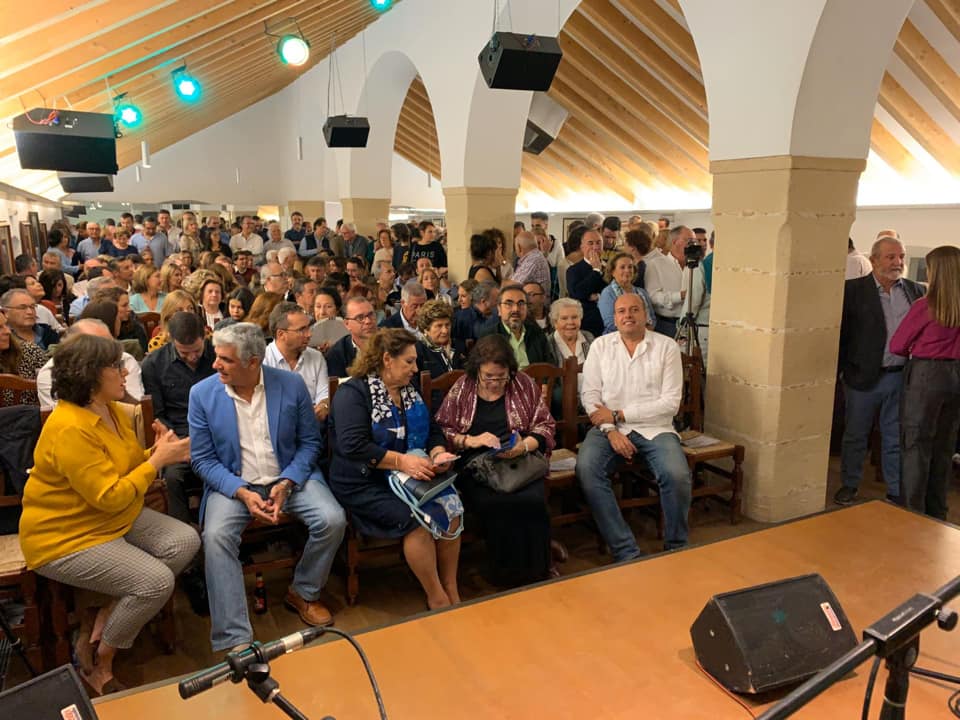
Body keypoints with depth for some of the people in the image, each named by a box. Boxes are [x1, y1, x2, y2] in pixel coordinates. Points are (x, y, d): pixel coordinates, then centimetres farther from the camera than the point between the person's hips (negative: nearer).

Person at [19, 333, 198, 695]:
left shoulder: (112, 410, 1)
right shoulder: (69, 430, -28)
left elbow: (129, 466, 11)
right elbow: (111, 497, -28)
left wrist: (159, 454, -9)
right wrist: (157, 460, -20)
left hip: (117, 518, 9)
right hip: (66, 538, -9)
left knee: (185, 541, -6)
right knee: (157, 581, -19)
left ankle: (111, 614, 6)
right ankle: (95, 662, 5)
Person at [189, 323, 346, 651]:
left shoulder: (291, 385, -6)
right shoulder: (202, 394, -6)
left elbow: (309, 442, 0)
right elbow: (203, 459, -3)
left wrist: (287, 484, -16)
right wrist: (242, 492, -19)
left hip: (290, 477, 1)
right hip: (234, 482, 0)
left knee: (333, 520, -21)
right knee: (216, 535, -28)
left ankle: (303, 593, 8)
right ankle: (236, 640, -19)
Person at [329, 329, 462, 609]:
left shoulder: (409, 391, 13)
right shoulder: (353, 392, -10)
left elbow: (433, 431, 14)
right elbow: (354, 446, -22)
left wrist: (438, 452, -9)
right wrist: (402, 461, -27)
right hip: (363, 484, -6)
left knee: (451, 506, -18)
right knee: (418, 518, -27)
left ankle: (451, 591, -5)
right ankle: (436, 599, -8)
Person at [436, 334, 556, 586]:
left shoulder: (525, 384, 10)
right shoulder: (462, 389, 8)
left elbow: (545, 425, 10)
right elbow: (441, 430, 7)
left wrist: (524, 446, -9)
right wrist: (470, 440, -10)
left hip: (521, 460, 1)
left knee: (533, 500, -31)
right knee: (497, 504, -32)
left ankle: (534, 572, -9)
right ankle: (505, 576, -11)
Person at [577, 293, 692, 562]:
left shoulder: (666, 346, 4)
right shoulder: (600, 346, 9)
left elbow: (671, 403, -4)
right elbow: (590, 395, 2)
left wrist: (618, 415, -8)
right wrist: (611, 431, -14)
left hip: (654, 428, -1)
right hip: (609, 428, 1)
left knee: (677, 475, -28)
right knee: (586, 469, -27)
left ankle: (675, 550, -3)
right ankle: (626, 553, -21)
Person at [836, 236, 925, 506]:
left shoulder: (916, 290, 6)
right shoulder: (853, 289, -5)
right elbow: (841, 332, -5)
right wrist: (837, 371, -8)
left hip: (902, 378, 3)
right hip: (864, 377, -3)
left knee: (896, 439, 12)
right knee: (855, 436, 12)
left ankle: (896, 493, 24)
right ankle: (849, 485, 28)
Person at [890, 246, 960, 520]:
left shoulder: (925, 306, -14)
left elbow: (896, 346, -5)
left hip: (926, 375, -5)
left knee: (916, 446, 4)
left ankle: (912, 513, 9)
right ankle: (937, 513, 26)